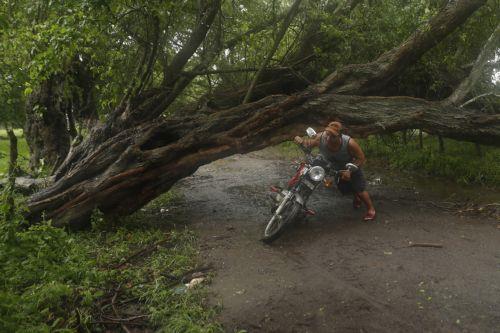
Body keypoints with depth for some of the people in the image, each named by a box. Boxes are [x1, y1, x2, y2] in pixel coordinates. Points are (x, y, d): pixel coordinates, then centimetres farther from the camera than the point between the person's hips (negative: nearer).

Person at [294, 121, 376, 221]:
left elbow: (361, 158, -27)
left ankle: (371, 209, 24)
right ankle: (356, 197, 57)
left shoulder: (349, 143, -40)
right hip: (335, 170, 4)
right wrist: (301, 141, -35)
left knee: (360, 190, -5)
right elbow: (310, 143, -13)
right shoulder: (320, 138, -34)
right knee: (345, 189, 21)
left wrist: (349, 171, -38)